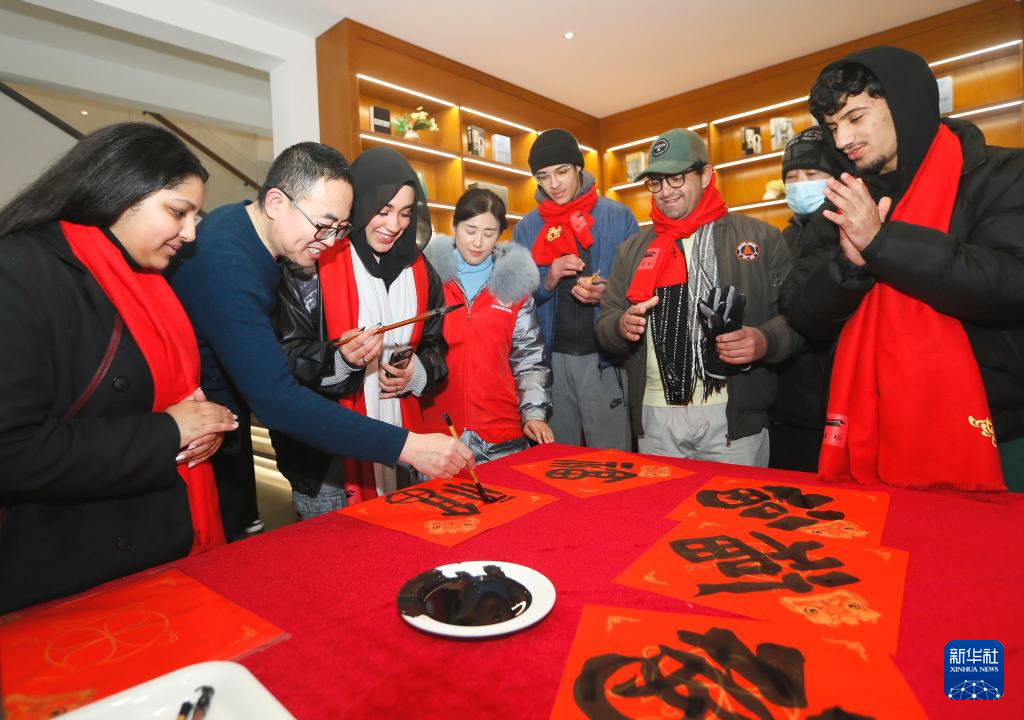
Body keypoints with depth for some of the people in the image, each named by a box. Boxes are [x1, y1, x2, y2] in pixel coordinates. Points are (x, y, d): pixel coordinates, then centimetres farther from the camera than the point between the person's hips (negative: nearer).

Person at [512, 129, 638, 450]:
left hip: (603, 357, -2)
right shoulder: (526, 228, 8)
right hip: (550, 358, 2)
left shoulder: (618, 216, 1)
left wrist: (608, 294, -17)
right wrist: (547, 282, -12)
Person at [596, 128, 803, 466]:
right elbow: (605, 327, 12)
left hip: (734, 416, -2)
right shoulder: (632, 250, 13)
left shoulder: (759, 236, 4)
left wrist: (766, 341, -21)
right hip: (655, 416, 3)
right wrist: (622, 326, -10)